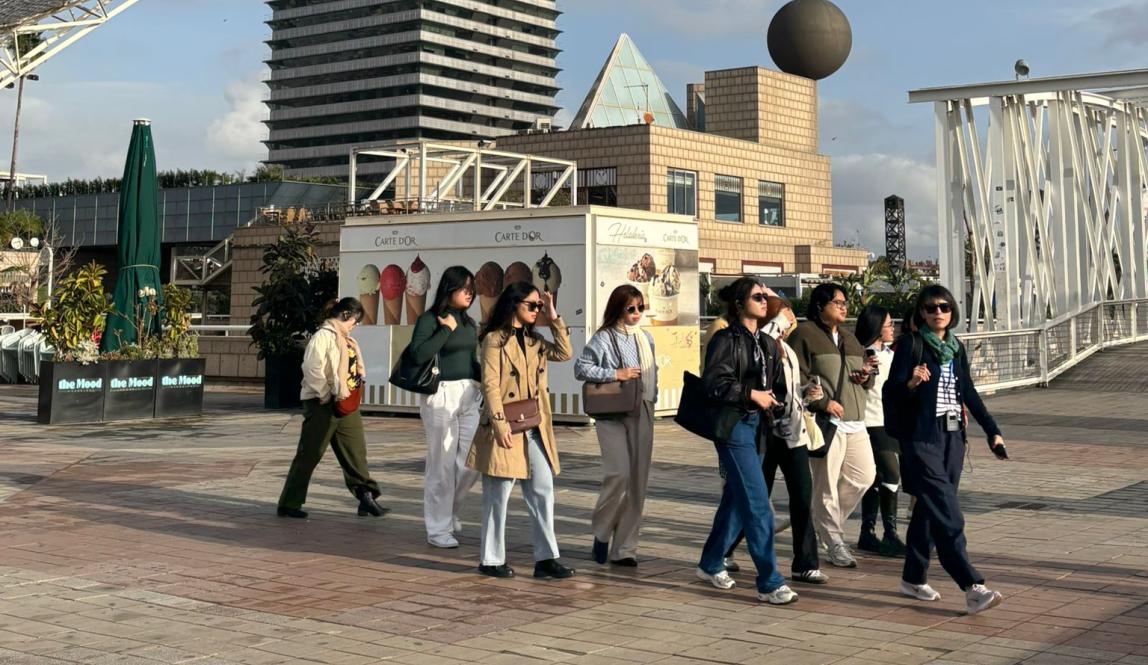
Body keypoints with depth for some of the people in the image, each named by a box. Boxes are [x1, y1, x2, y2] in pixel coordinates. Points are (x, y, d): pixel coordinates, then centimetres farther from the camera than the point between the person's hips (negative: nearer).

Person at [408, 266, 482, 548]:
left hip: (470, 395, 6)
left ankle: (448, 511, 28)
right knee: (442, 465, -1)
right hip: (441, 396, -6)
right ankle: (438, 529, 10)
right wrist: (447, 329, -14)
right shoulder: (430, 319, -5)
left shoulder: (469, 322, 15)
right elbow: (418, 354, -19)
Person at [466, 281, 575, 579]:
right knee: (498, 495, 1)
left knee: (543, 491, 3)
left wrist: (553, 317, 3)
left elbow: (565, 353, 5)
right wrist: (500, 423, -18)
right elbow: (490, 384, -10)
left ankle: (546, 558, 6)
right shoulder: (495, 339, -4)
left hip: (535, 429, 7)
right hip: (507, 429, -7)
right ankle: (491, 560, 10)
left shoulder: (534, 341, 16)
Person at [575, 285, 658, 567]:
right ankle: (601, 532, 9)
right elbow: (580, 368, -10)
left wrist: (651, 397, 10)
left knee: (638, 480, 2)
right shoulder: (604, 338, -5)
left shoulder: (646, 338, 13)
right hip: (613, 414, -6)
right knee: (619, 474, -17)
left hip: (641, 414, 6)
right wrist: (615, 374, -15)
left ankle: (624, 548, 9)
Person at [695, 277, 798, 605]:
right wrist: (752, 395, -15)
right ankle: (769, 583, -8)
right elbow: (714, 383, -15)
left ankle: (711, 563, 31)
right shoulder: (727, 339, -8)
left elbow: (777, 385, 19)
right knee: (757, 503, -10)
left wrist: (773, 399, -1)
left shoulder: (767, 343, 15)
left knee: (736, 499, 15)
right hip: (734, 427, -8)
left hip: (758, 427, 8)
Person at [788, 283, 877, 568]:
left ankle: (825, 520, 25)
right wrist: (822, 402, -18)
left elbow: (865, 374, 30)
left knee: (864, 476, 7)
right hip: (826, 420, -8)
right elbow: (797, 377, -13)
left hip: (855, 420, 8)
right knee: (826, 485, -3)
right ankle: (834, 544, 6)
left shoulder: (849, 339, 22)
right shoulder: (805, 334, -4)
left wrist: (866, 377, 6)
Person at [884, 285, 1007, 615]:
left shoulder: (957, 347, 13)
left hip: (952, 438, 6)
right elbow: (892, 388, -11)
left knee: (929, 510, 11)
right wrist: (910, 383, -32)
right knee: (947, 514, -12)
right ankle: (972, 588, -18)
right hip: (922, 439, -6)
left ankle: (913, 578, 22)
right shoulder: (910, 345, -5)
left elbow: (969, 393, 20)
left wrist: (993, 430, 18)